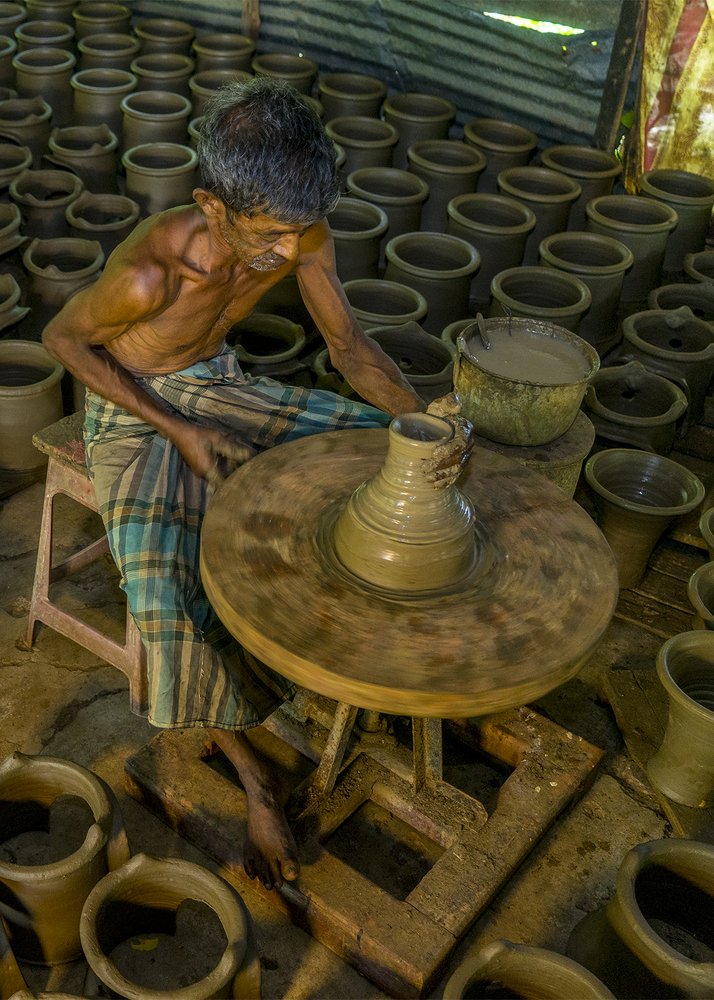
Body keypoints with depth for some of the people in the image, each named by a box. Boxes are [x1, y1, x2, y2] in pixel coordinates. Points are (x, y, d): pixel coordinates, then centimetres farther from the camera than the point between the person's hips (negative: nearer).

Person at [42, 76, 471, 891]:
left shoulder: (299, 231, -19)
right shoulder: (150, 271, -34)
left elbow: (349, 346, -11)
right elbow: (61, 338, -16)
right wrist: (178, 429, -19)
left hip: (217, 388, 6)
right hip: (132, 414, -5)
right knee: (168, 592, -29)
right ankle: (250, 769, -6)